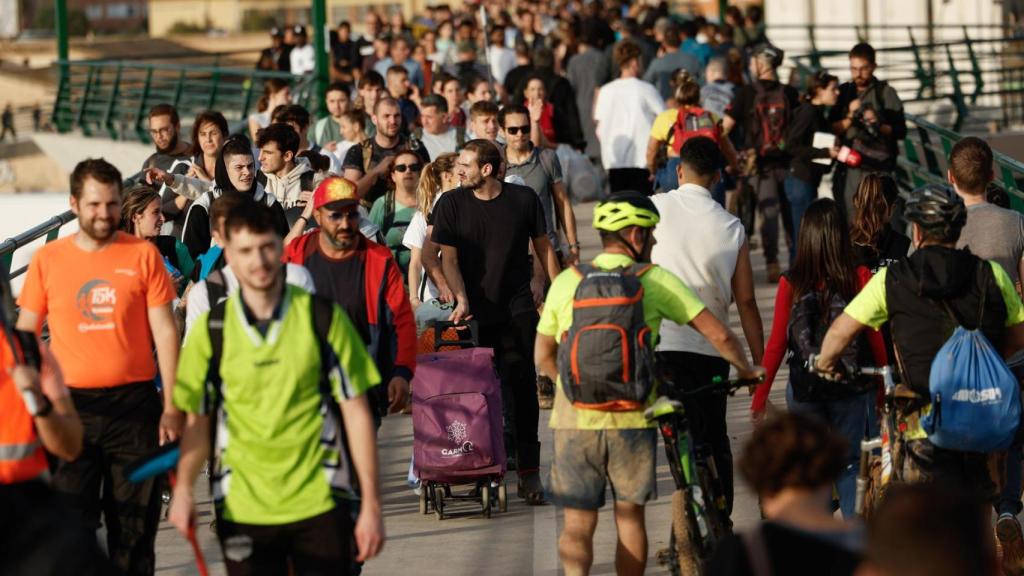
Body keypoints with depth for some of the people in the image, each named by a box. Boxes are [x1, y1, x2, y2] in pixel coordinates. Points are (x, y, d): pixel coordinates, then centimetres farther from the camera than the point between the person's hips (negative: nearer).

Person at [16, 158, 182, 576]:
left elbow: (165, 332, 3)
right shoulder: (47, 260, 3)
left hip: (135, 405, 0)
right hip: (72, 407, 0)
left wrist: (172, 407, -2)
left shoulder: (143, 255, 2)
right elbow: (25, 337, 9)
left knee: (134, 528, 6)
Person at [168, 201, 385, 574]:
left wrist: (371, 503, -3)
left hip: (319, 503, -1)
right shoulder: (211, 330, 0)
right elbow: (198, 421, 6)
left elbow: (356, 411, 0)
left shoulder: (322, 318, -3)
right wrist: (184, 490, -11)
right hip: (243, 511, 1)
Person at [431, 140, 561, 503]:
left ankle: (528, 472, -3)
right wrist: (461, 299, -16)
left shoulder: (524, 200, 2)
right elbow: (448, 258, -2)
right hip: (474, 313, 0)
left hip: (517, 309, 0)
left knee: (522, 388, -4)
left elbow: (543, 247, 12)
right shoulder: (451, 204, 0)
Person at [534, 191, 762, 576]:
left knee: (577, 524, 4)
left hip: (574, 419, 1)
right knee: (630, 516, 16)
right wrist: (746, 370, 16)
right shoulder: (656, 281, -3)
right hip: (632, 419, -1)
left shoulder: (566, 282, 4)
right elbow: (718, 334, -3)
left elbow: (543, 356, 10)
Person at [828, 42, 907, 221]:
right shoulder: (844, 92, 10)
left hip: (879, 167, -3)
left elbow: (901, 131, 1)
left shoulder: (885, 93, 1)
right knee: (850, 221, 3)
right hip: (849, 168, 3)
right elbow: (833, 129, 7)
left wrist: (878, 125, -16)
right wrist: (850, 118, -10)